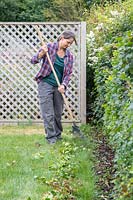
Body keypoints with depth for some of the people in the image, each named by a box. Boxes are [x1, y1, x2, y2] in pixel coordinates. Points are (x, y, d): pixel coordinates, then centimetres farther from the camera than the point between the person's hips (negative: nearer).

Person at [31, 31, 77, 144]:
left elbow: (69, 73, 4)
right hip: (45, 84, -4)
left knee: (58, 113, 11)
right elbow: (34, 60, -5)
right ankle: (51, 136, 1)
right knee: (48, 113, -5)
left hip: (59, 87, 4)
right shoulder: (49, 47, -6)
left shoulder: (69, 56, 4)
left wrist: (63, 85, -13)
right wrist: (42, 53, -24)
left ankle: (58, 134, 27)